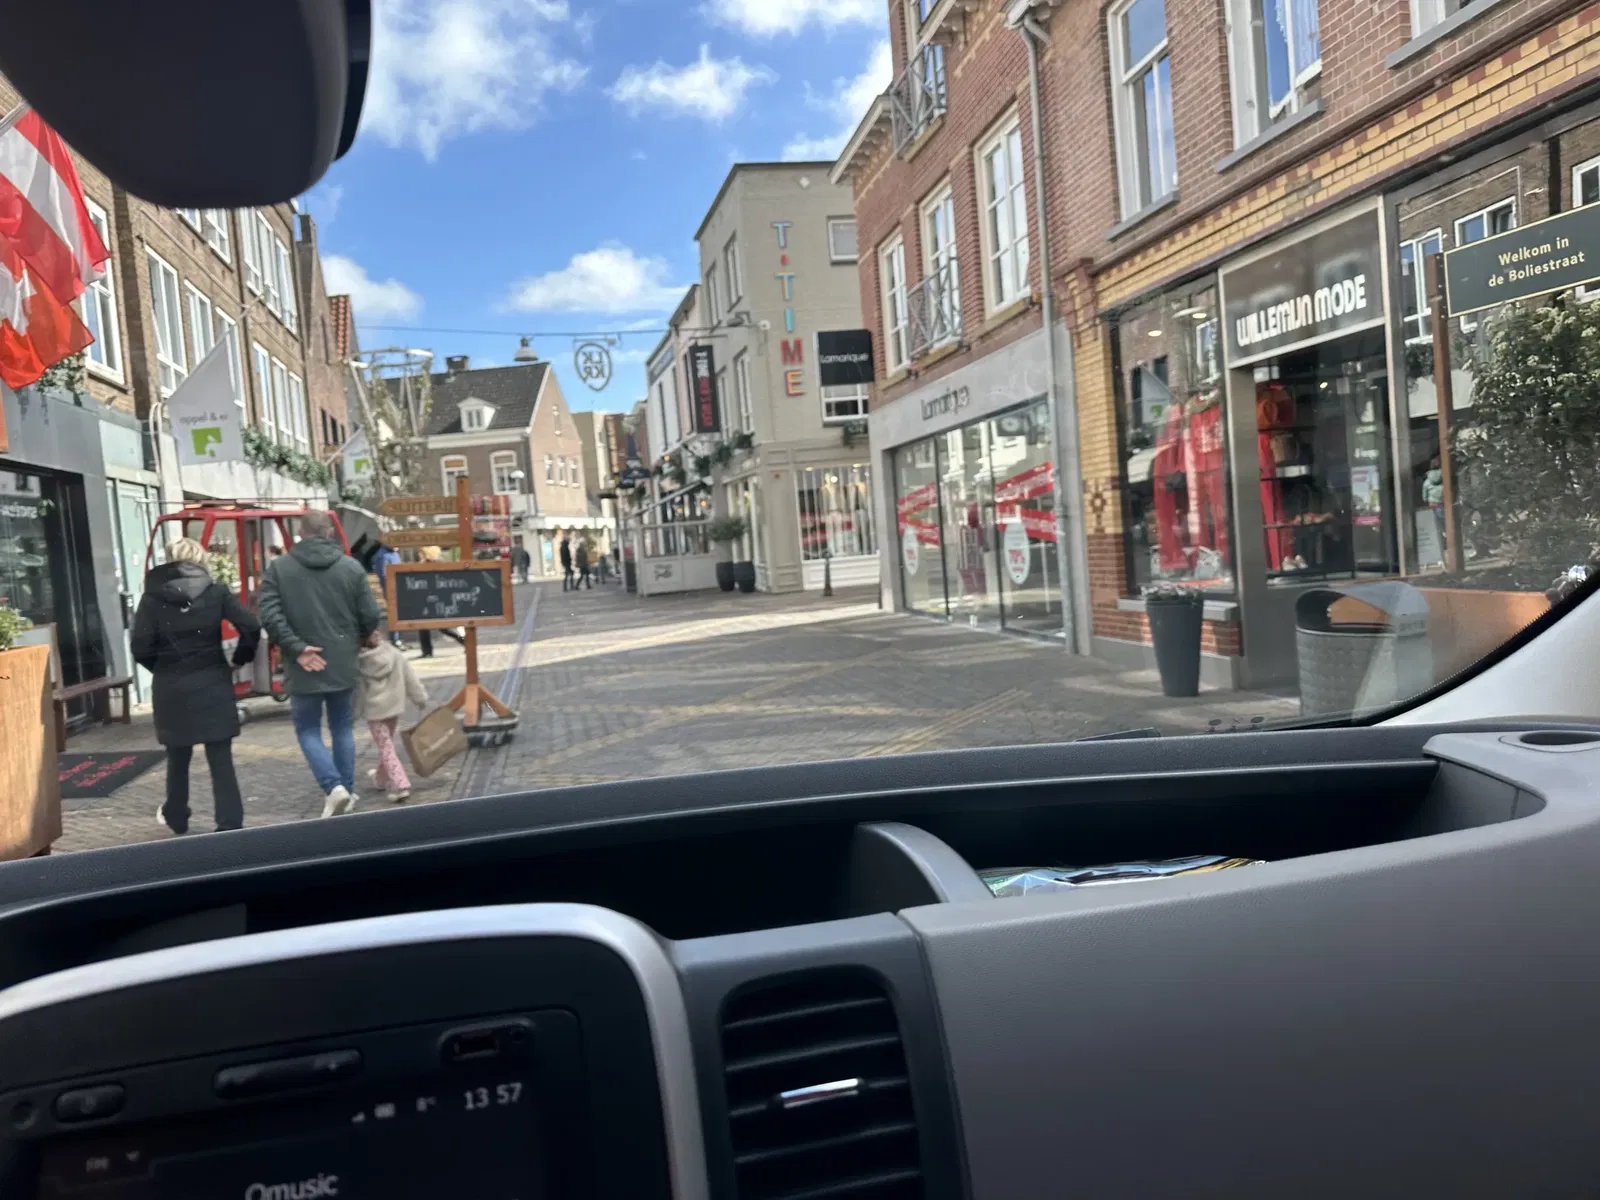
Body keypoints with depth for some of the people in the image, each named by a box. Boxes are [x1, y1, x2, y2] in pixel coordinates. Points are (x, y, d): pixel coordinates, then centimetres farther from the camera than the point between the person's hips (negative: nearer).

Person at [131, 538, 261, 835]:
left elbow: (141, 648, -8)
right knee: (221, 759, 2)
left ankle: (176, 816, 37)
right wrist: (239, 660, 4)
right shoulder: (217, 591, -2)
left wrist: (162, 668, 10)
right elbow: (251, 628, -12)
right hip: (213, 684, -1)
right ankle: (230, 823, -1)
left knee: (178, 757, 19)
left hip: (172, 689, 1)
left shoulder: (152, 597, -2)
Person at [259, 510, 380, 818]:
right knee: (342, 726, 16)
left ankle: (334, 787, -8)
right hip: (344, 664, 2)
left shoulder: (279, 568, -3)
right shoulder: (351, 567, -3)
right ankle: (346, 789, 18)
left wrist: (297, 648, -10)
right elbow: (371, 616, -3)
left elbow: (270, 616, -13)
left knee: (308, 730, 8)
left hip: (304, 668, -2)